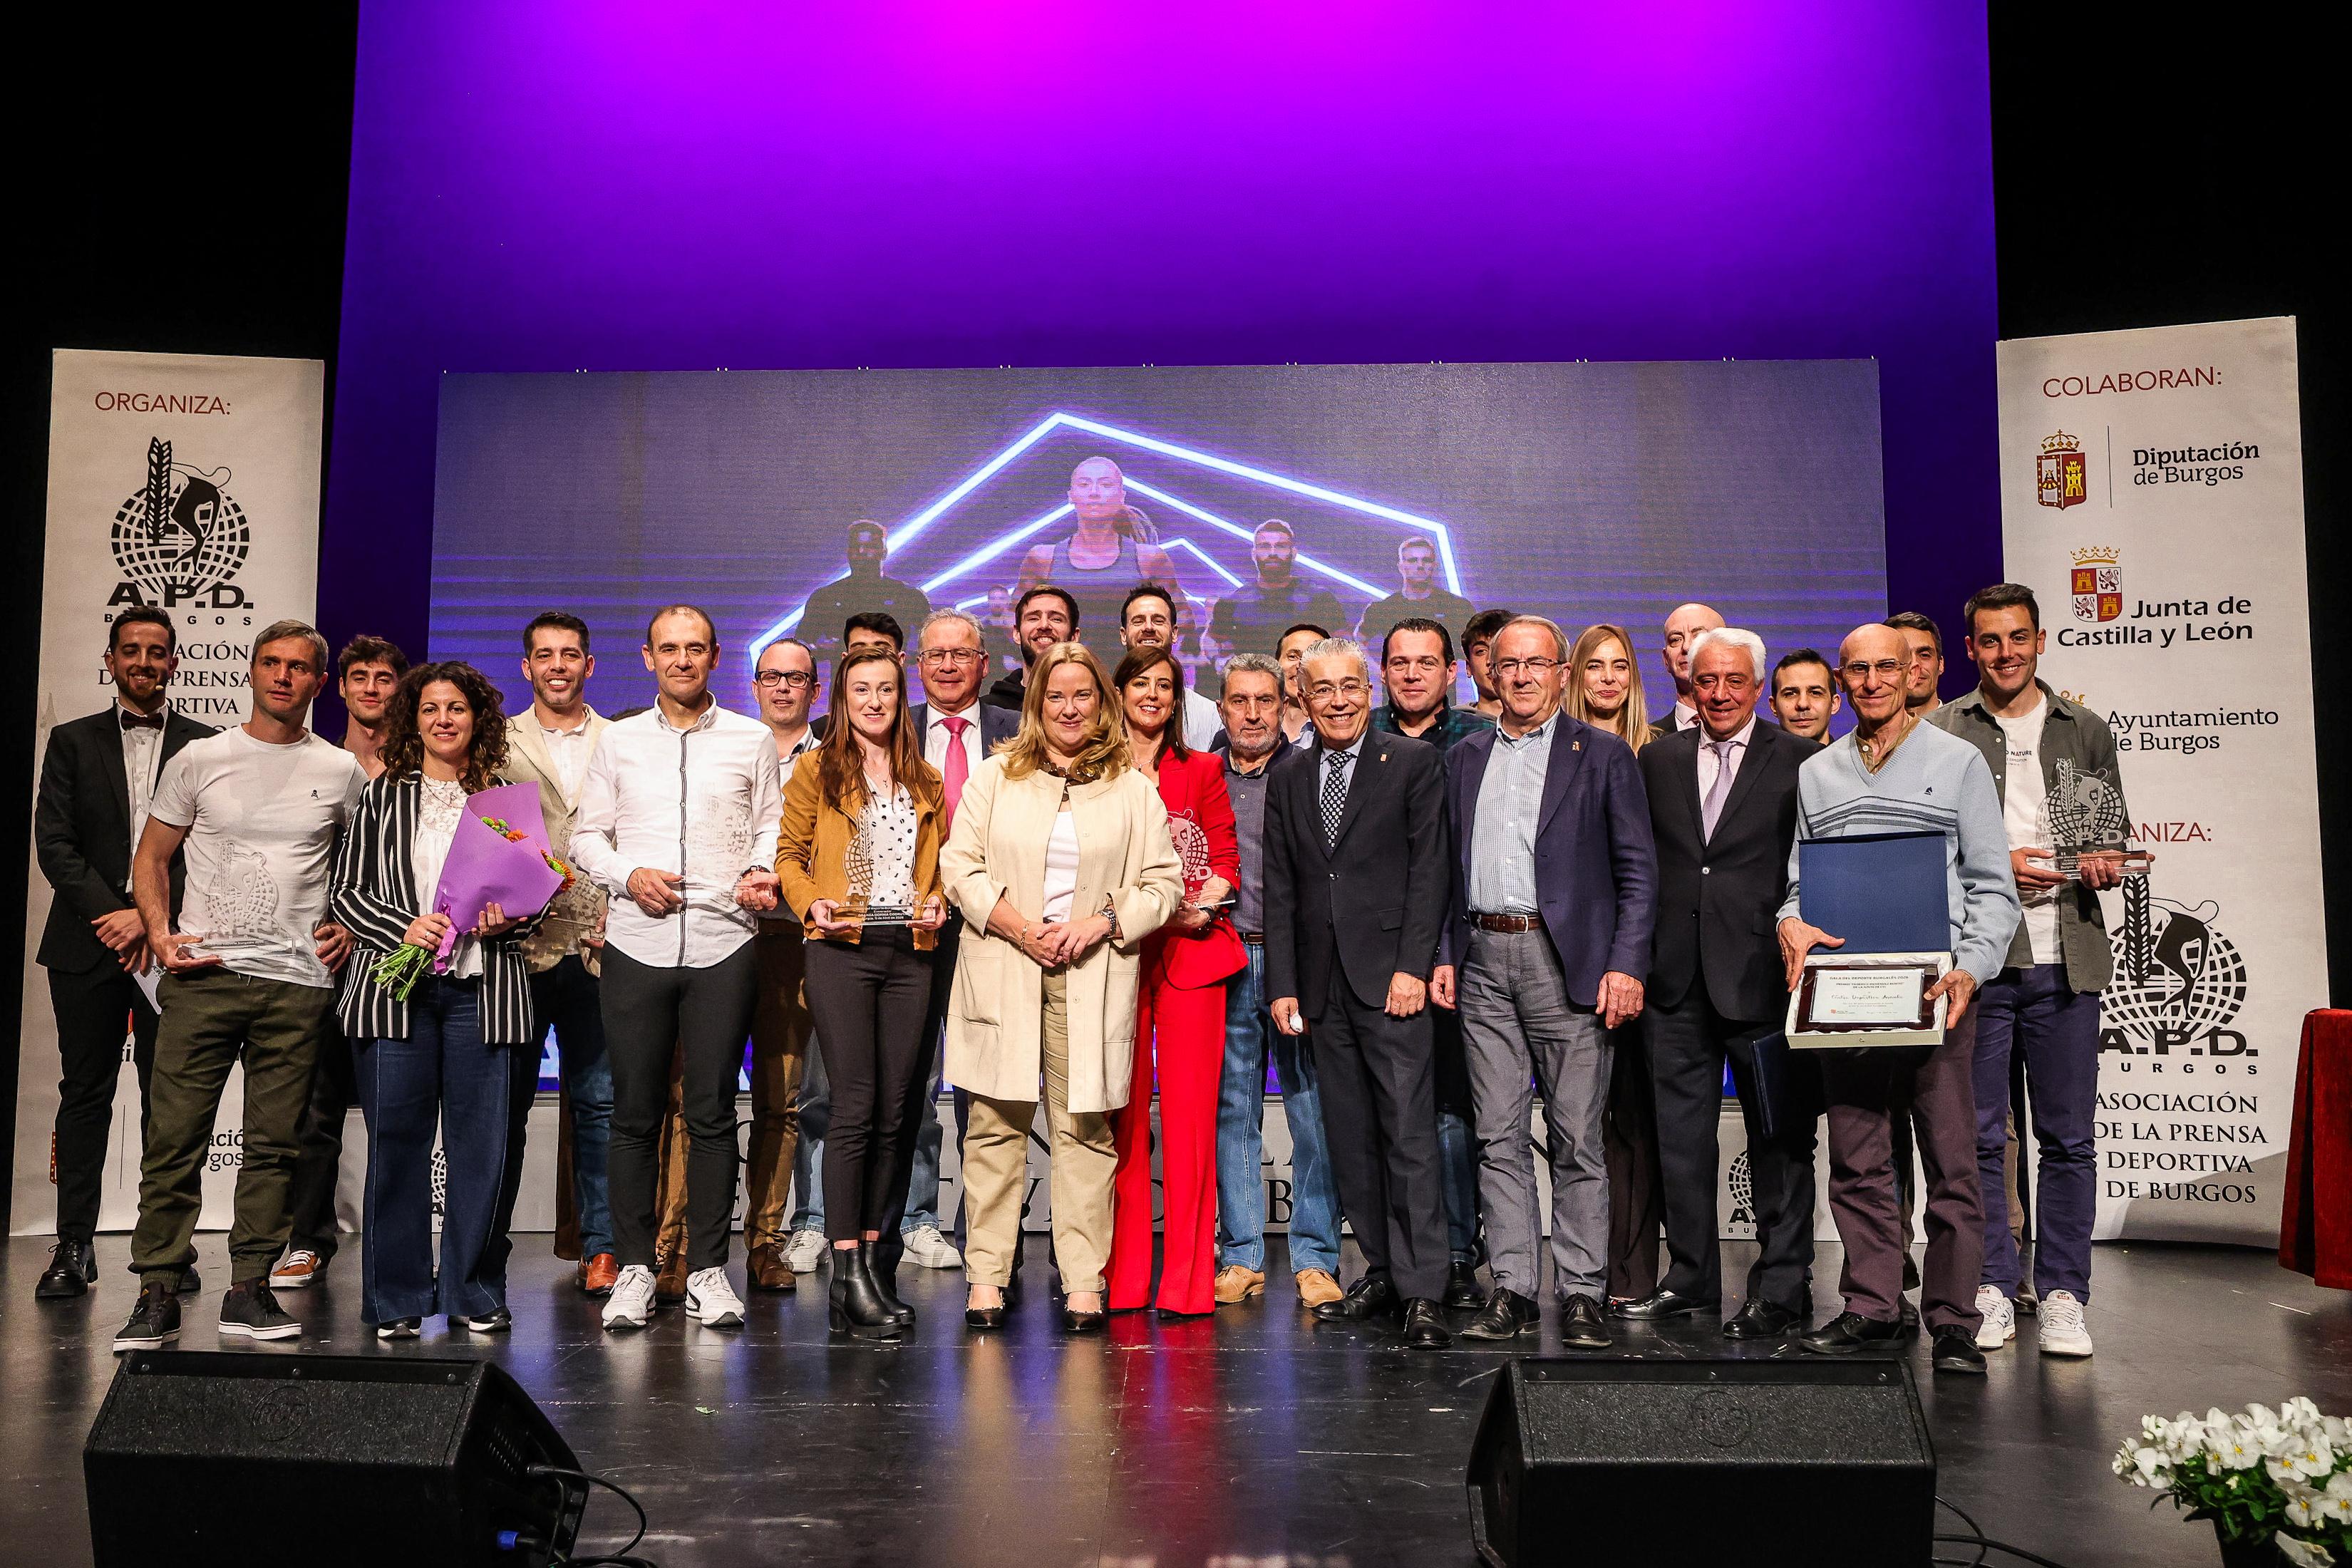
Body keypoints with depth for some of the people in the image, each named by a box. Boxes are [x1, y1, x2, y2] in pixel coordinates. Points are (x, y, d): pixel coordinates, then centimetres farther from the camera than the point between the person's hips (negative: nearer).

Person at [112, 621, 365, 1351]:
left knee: (275, 1146, 4)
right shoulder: (200, 759, 7)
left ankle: (249, 1291, 13)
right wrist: (159, 932, -3)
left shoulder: (343, 772, 8)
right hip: (203, 972, 0)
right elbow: (151, 857, 12)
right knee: (175, 1139, -3)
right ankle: (158, 1295, 5)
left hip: (299, 984, 1)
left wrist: (350, 928, 3)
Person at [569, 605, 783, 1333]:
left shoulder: (752, 740, 10)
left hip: (724, 942, -1)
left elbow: (771, 824, 10)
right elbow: (585, 836, 12)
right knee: (635, 1112, 2)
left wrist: (761, 873, -9)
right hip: (637, 942, 1)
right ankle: (633, 1268, 12)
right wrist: (630, 875, -6)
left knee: (712, 1112, 1)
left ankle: (707, 1267, 10)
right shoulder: (618, 741, 12)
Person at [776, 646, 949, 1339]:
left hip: (909, 953, 4)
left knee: (895, 1111, 5)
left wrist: (937, 902, 2)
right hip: (840, 949, -4)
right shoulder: (817, 770, 6)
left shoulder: (925, 781, 17)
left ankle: (876, 1256, 15)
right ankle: (848, 1275, -8)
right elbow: (788, 853, 6)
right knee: (855, 1106, -11)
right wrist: (811, 904, -11)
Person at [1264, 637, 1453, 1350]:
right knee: (1350, 1137, 8)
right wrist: (1283, 985, 6)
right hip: (1323, 983, 5)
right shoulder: (1288, 776, 14)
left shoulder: (1413, 761, 2)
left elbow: (1428, 869, -4)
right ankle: (1381, 1271, 17)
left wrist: (1413, 966, -11)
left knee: (1409, 1132, -7)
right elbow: (1280, 888, 12)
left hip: (1390, 976, -4)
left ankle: (1422, 1291, -5)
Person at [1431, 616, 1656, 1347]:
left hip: (1568, 962, -3)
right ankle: (1511, 1288, 12)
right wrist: (1444, 954, 6)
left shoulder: (1603, 755, 4)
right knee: (1498, 1137, 5)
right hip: (1484, 964, 4)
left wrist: (1626, 965, -9)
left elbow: (1637, 870, 0)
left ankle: (1581, 1293, 8)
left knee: (1577, 1140, 0)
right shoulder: (1464, 759, 15)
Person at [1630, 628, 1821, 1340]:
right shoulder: (1659, 759, 12)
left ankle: (1781, 1288, 15)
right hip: (1677, 979, 4)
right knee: (1680, 1134, 10)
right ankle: (1690, 1278, 22)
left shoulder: (1798, 760, 0)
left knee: (1779, 1138, 4)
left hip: (1763, 976, -3)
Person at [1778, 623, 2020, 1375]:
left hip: (1934, 985, -3)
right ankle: (1871, 1306, 13)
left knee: (1951, 1158, -3)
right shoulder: (1815, 773, 16)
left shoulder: (1959, 762, 7)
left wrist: (1971, 968, -10)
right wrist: (1791, 922, -4)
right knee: (1856, 1159, 4)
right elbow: (1798, 875, 18)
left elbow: (1992, 883, 4)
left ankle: (1953, 1320, 5)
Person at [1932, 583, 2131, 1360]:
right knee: (1978, 1134, 2)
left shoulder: (2086, 731, 14)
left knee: (2069, 1137, 3)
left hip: (2065, 958, 2)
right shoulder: (1939, 733, 6)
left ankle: (2063, 1296, 12)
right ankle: (1991, 1292, 12)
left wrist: (2107, 862, -3)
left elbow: (2115, 830, 19)